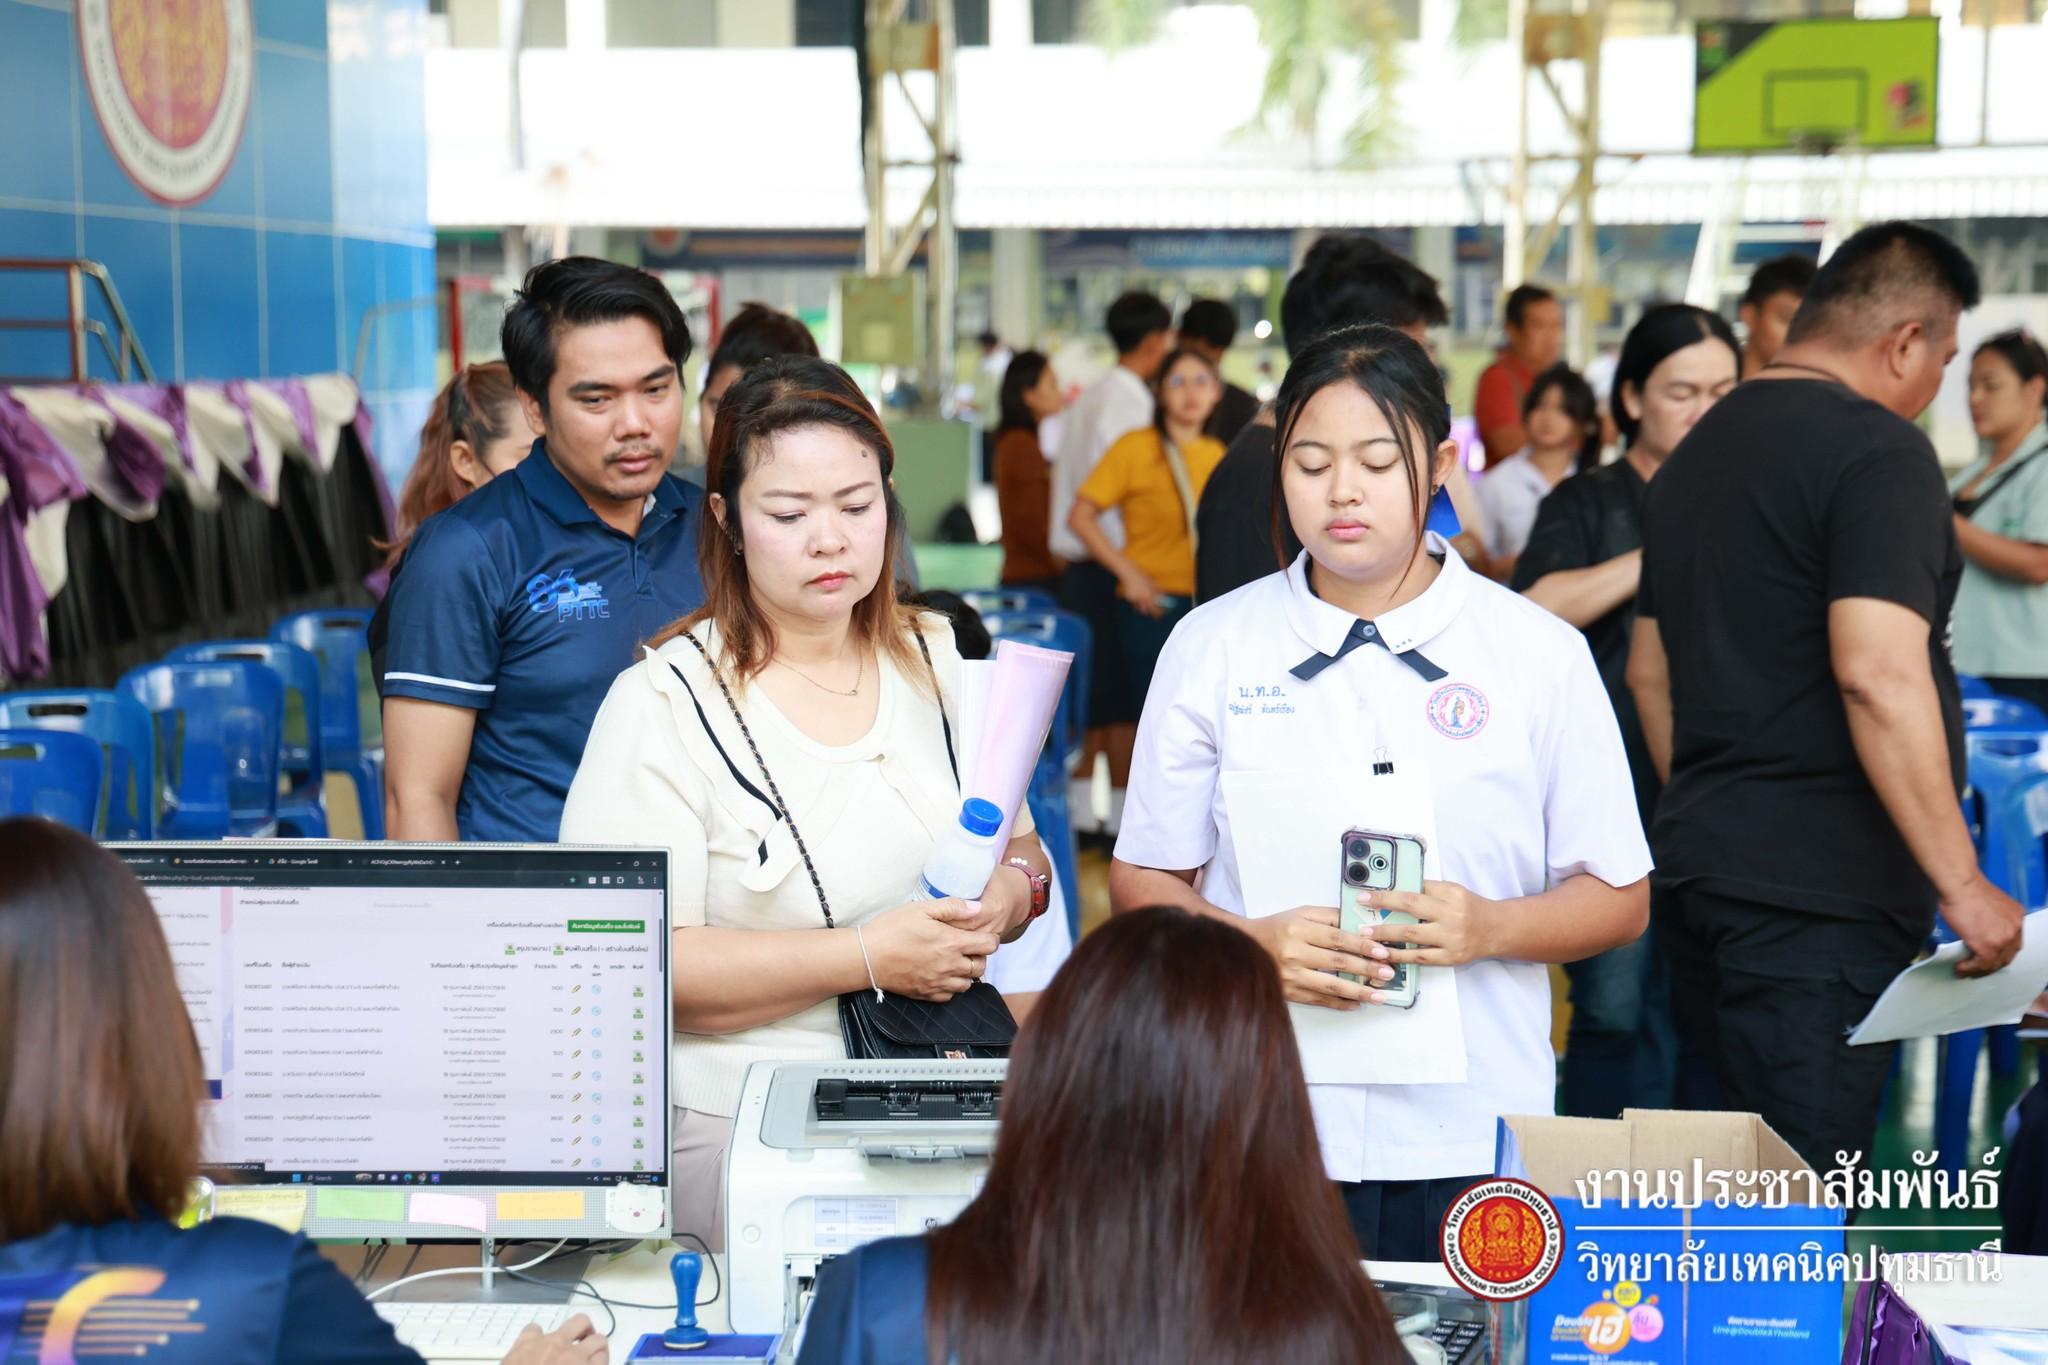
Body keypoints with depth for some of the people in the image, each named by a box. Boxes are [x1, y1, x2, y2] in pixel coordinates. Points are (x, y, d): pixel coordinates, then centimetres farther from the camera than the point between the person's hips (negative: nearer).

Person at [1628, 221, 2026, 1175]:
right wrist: (1961, 883, -18)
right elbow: (1877, 674, -22)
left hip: (1698, 871, 9)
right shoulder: (1877, 450, -11)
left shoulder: (1697, 450, 16)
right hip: (1822, 892, -9)